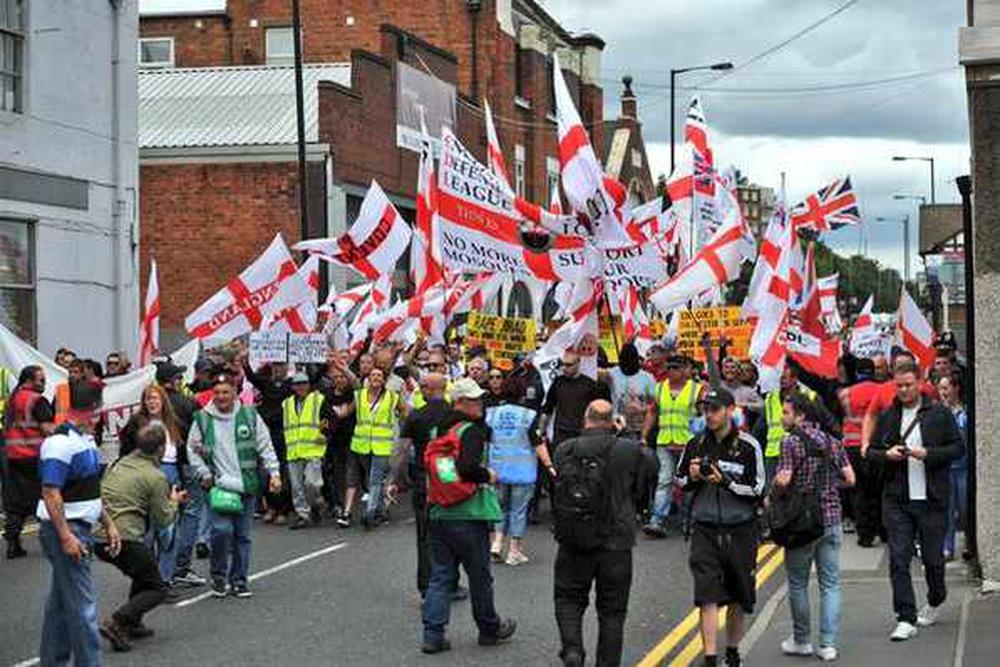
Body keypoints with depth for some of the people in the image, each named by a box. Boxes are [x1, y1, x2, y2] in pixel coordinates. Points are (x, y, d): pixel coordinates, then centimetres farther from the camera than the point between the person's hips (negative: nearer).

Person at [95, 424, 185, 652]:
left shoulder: (120, 464, 16)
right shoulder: (156, 477, -6)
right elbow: (162, 520, -3)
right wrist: (173, 502, 17)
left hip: (99, 538, 8)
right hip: (124, 540, -8)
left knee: (145, 571, 30)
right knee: (157, 588, 6)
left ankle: (132, 623, 24)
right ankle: (116, 622, -13)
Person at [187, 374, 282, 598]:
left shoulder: (250, 415, 4)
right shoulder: (203, 419, 2)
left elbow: (265, 446, 7)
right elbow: (193, 449, 9)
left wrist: (274, 472, -1)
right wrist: (204, 475, -1)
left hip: (246, 487, 2)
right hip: (218, 486, -2)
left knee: (242, 535, 6)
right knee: (222, 530, -16)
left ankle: (239, 581, 17)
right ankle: (218, 576, 5)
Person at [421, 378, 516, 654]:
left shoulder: (439, 430, 10)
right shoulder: (472, 431, -13)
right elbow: (468, 468, -26)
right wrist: (488, 476, -8)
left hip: (437, 514, 6)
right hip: (468, 515, -6)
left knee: (440, 576, 8)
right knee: (480, 577, 10)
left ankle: (433, 634, 2)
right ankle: (489, 629, 25)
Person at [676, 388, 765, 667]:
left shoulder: (748, 446, -6)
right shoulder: (696, 445, 3)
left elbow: (757, 490, -7)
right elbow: (680, 482, 15)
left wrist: (725, 481, -19)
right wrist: (692, 478, -7)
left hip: (740, 529, -1)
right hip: (704, 529, 1)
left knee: (738, 597, 12)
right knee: (708, 596, -10)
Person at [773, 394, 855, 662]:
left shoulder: (791, 442, -11)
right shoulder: (832, 441, 7)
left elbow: (783, 480, -19)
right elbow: (850, 479, 6)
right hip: (831, 518, 5)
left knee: (798, 583, 9)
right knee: (830, 584, 7)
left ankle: (801, 640, 16)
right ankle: (828, 644, 4)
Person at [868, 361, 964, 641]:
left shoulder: (939, 414, 0)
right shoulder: (887, 416, 8)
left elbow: (958, 448, -1)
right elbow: (871, 451, 15)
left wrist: (927, 454, -15)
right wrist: (887, 454, -7)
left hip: (932, 498, -2)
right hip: (896, 499, 2)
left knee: (932, 556, 9)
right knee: (898, 559, -6)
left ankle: (935, 602, 37)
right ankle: (906, 620, -4)